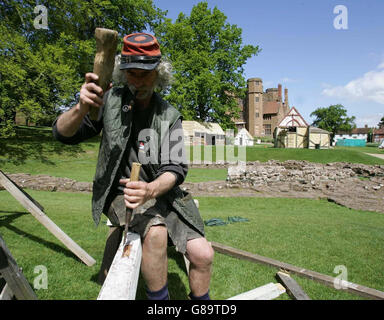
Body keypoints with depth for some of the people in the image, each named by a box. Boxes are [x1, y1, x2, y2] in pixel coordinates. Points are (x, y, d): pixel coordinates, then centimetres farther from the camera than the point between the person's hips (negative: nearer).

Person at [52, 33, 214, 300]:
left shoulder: (169, 116, -2)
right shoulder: (111, 100, -4)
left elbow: (176, 168, -10)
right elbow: (63, 134, -7)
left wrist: (151, 190, -33)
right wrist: (81, 108, -31)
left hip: (163, 192, 2)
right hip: (121, 194, -2)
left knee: (203, 255, -10)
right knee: (156, 232, -33)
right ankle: (159, 299, -7)